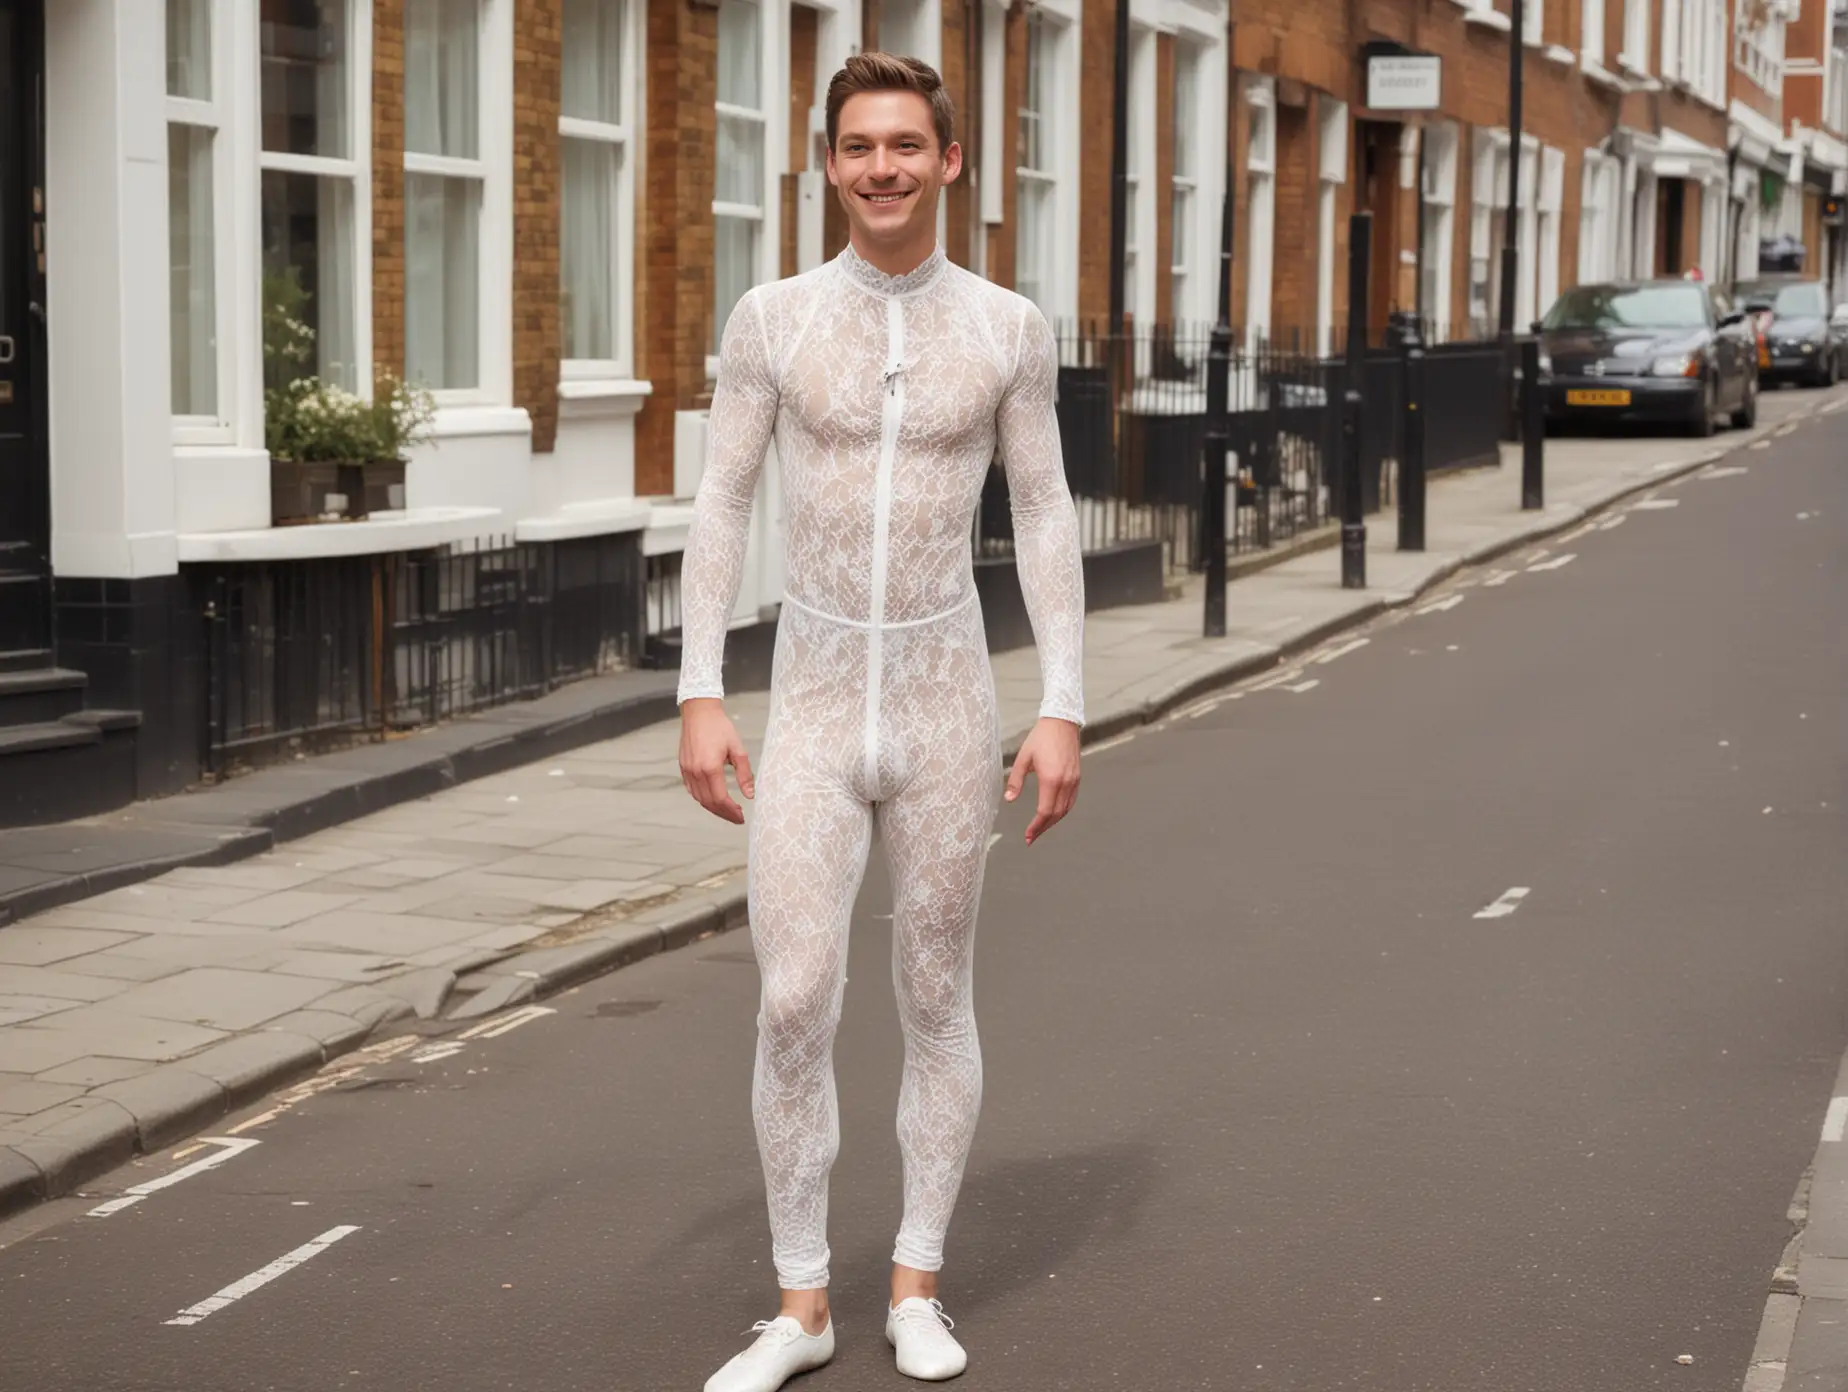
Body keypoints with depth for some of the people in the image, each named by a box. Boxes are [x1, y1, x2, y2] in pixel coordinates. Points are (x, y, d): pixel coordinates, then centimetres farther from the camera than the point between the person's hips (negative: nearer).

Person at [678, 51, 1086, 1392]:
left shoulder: (1008, 327, -1)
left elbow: (1047, 521, 2)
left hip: (947, 702, 0)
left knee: (938, 999, 8)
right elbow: (722, 506, 2)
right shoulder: (772, 318, -1)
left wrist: (1064, 709, -4)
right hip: (812, 707, 0)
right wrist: (700, 696, -4)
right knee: (795, 1005, -5)